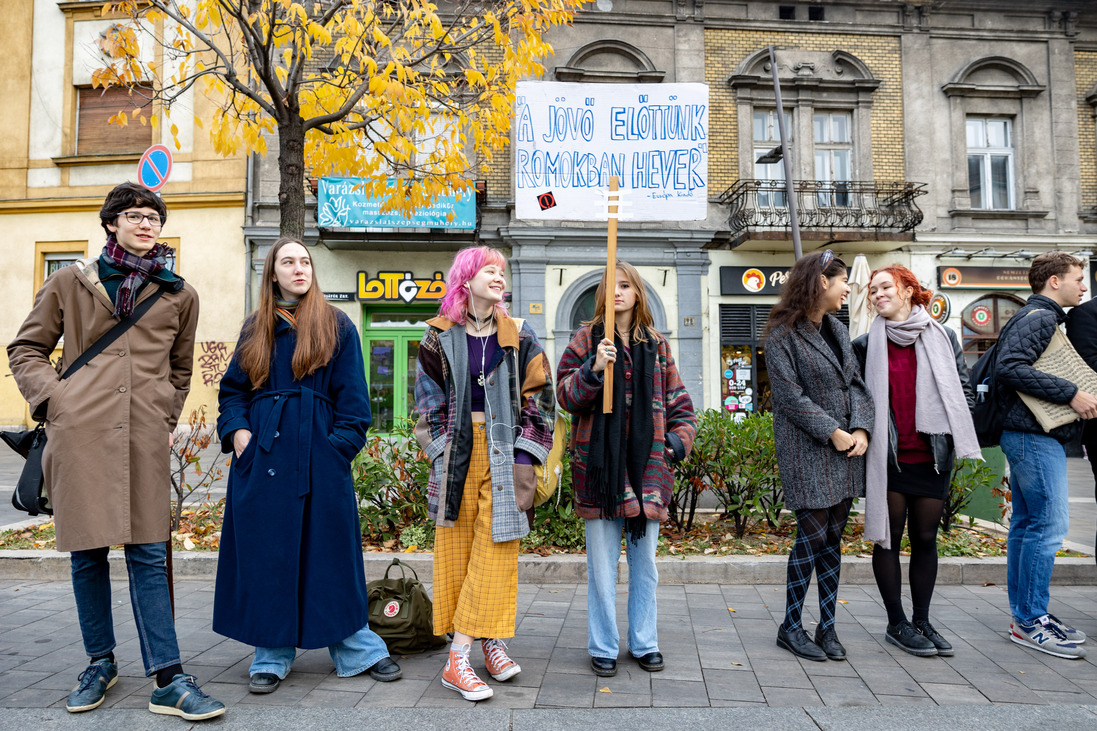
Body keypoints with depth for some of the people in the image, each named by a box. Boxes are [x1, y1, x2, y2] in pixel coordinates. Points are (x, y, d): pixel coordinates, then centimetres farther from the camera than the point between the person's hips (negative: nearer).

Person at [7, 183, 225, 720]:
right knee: (87, 553, 8)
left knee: (148, 554, -1)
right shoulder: (71, 282, 9)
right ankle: (100, 664, 26)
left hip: (144, 438, 0)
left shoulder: (179, 294, 13)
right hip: (79, 434, 0)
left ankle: (169, 681, 2)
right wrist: (52, 398, -2)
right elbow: (26, 349, 14)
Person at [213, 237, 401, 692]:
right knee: (267, 555, 5)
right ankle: (272, 656, 19)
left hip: (319, 456, -2)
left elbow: (352, 397, 1)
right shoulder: (256, 329, 12)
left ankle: (357, 650, 16)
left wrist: (342, 443, -10)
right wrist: (237, 430, -4)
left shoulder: (337, 326, 4)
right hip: (262, 452, 2)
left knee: (330, 550, 3)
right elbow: (232, 389, 13)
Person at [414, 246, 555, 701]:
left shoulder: (520, 338, 5)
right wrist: (442, 455, -3)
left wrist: (523, 457, -5)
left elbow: (537, 400, 3)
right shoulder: (439, 338, 5)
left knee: (496, 549, -3)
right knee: (455, 551, 2)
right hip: (457, 453, 0)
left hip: (504, 453, 0)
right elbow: (430, 405, 7)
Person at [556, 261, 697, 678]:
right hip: (600, 464, -2)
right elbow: (566, 396, -4)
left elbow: (680, 403, 15)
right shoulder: (587, 339, 4)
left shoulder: (656, 345, 12)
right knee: (602, 564, 4)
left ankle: (644, 643, 26)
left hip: (647, 464, 3)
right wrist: (594, 369, -19)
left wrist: (678, 441, 0)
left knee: (645, 562, 11)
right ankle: (603, 647, 18)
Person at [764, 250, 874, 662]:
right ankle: (790, 627, 11)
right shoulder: (783, 334, -8)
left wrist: (861, 428, -4)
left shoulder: (837, 330, 15)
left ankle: (827, 627, 20)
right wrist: (833, 433, -15)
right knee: (813, 536, -4)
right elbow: (790, 395, -14)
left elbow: (855, 382, 11)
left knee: (833, 538, 10)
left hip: (846, 449, 7)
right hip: (808, 453, -7)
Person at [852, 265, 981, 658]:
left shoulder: (943, 338, 6)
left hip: (933, 456, 2)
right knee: (889, 537, 4)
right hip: (887, 457, -2)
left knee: (926, 538, 9)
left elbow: (964, 387, 10)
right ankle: (897, 624, 15)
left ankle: (922, 621, 22)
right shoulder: (866, 345, 1)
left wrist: (955, 433, 1)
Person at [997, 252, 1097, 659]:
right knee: (1049, 524, -8)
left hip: (1028, 436, 11)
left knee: (1026, 523, 12)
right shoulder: (1039, 318, -11)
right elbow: (1011, 368, -24)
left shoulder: (1042, 318, 21)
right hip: (1035, 436, -11)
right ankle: (1031, 620, -2)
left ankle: (1022, 614, 19)